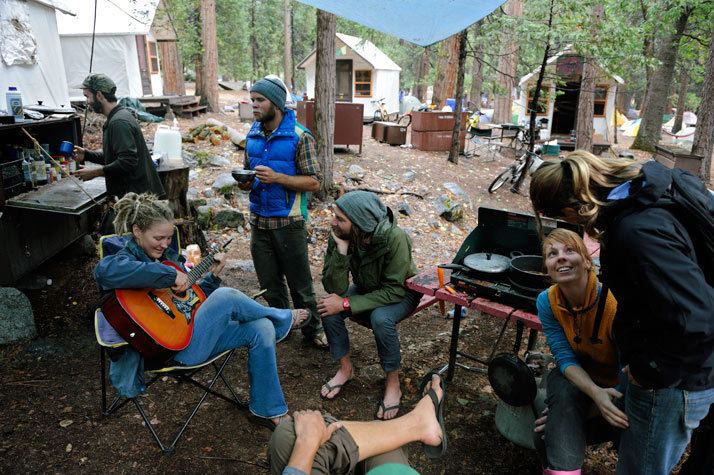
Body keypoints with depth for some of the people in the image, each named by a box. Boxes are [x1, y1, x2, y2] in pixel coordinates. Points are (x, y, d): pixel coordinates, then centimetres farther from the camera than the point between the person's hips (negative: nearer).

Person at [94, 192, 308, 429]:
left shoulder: (167, 256, 15)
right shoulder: (125, 258, -9)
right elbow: (105, 270, -37)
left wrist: (213, 274, 6)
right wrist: (171, 275, -32)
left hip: (194, 331, 8)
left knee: (261, 329, -7)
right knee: (225, 296, -24)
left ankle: (268, 410, 7)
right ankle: (285, 321, 6)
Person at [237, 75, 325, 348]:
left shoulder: (300, 137, -11)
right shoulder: (253, 135, 7)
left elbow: (314, 182, -12)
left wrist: (277, 177, -23)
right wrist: (244, 181, -6)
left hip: (288, 222, -5)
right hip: (259, 221, 6)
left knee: (299, 282, 6)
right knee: (269, 283, 16)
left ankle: (312, 329, 25)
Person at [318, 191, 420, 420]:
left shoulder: (395, 238, -34)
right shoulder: (339, 237, -22)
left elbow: (394, 291, -31)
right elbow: (334, 289, -23)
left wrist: (346, 304, -34)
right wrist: (341, 250, -38)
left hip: (402, 292, -4)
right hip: (368, 289, 4)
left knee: (381, 318, -34)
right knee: (328, 308, -21)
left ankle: (393, 384, -10)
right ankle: (346, 368, 3)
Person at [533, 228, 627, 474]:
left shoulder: (615, 304, -29)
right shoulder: (547, 301, -16)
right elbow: (565, 359, -15)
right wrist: (596, 393, -36)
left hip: (616, 384, -3)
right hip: (576, 375, 3)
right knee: (564, 393, -33)